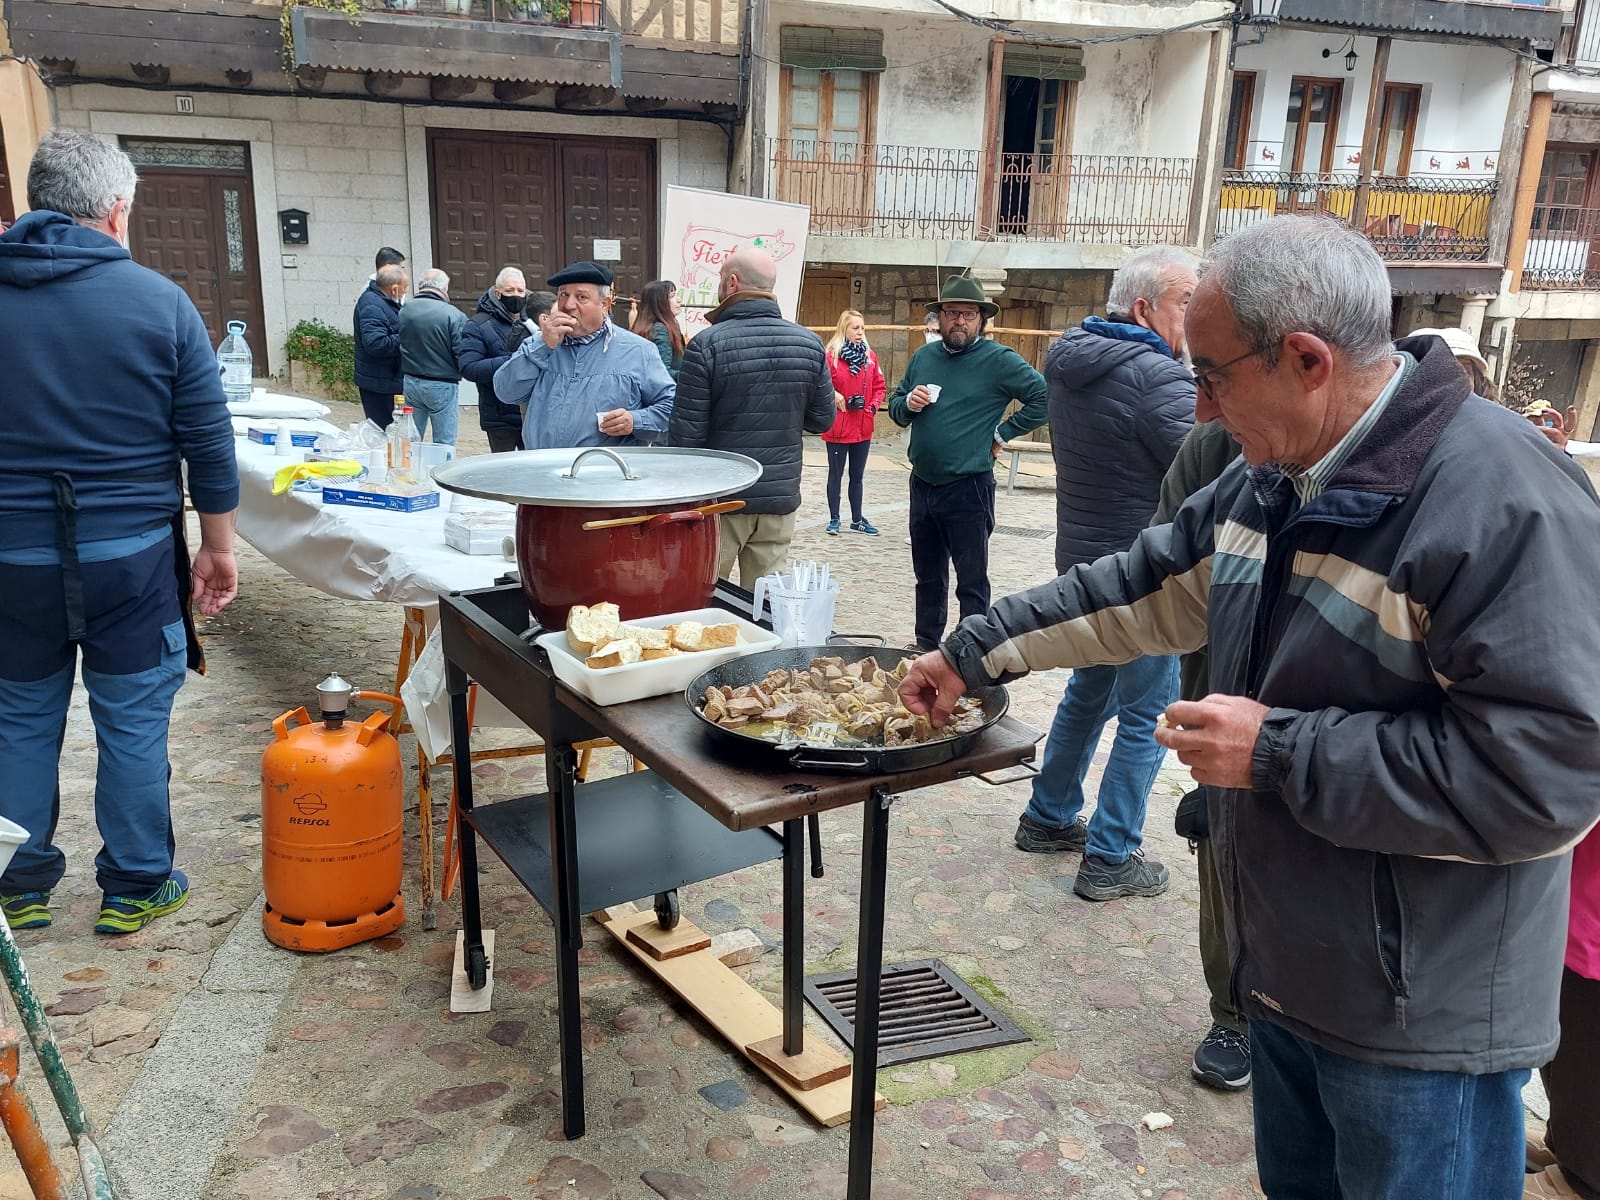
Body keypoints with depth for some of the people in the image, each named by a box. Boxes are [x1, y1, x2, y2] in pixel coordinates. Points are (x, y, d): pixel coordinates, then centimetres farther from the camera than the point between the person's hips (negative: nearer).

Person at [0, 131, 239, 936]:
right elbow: (209, 443, -5)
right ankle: (134, 889, 20)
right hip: (131, 556, -2)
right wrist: (218, 549, 4)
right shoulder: (159, 302, -6)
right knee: (133, 724, 8)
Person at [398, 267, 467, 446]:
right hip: (443, 386, -4)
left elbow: (397, 347, 6)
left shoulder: (404, 311, -1)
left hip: (410, 383, 5)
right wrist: (456, 373, 4)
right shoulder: (454, 316, -14)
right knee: (444, 446, 4)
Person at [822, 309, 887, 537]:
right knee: (836, 474, 7)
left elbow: (879, 385, 11)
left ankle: (857, 519, 24)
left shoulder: (870, 356, 5)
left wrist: (873, 406, -2)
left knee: (857, 475, 14)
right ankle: (834, 519, 17)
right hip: (838, 426, -5)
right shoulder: (831, 355, -11)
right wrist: (833, 396, -23)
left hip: (863, 428, 5)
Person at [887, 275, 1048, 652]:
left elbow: (1045, 399, -13)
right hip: (922, 484, 6)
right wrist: (908, 404, -5)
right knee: (927, 575, 18)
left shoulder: (999, 360, -8)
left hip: (968, 489, -6)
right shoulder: (923, 357, 9)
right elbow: (895, 407, 18)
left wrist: (1001, 433, -10)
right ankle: (926, 644, 31)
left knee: (972, 581, 1)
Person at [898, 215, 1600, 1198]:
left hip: (1422, 1021, -8)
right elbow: (1145, 590, 11)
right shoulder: (1274, 476, 2)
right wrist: (974, 655, 11)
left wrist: (1278, 752, -25)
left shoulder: (1507, 499, -25)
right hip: (1287, 966, 8)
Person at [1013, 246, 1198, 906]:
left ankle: (1048, 818, 34)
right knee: (1147, 717, 3)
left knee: (1089, 690, 23)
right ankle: (1109, 861, 10)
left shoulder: (1067, 358, 6)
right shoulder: (1157, 375, -21)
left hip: (1082, 557, 9)